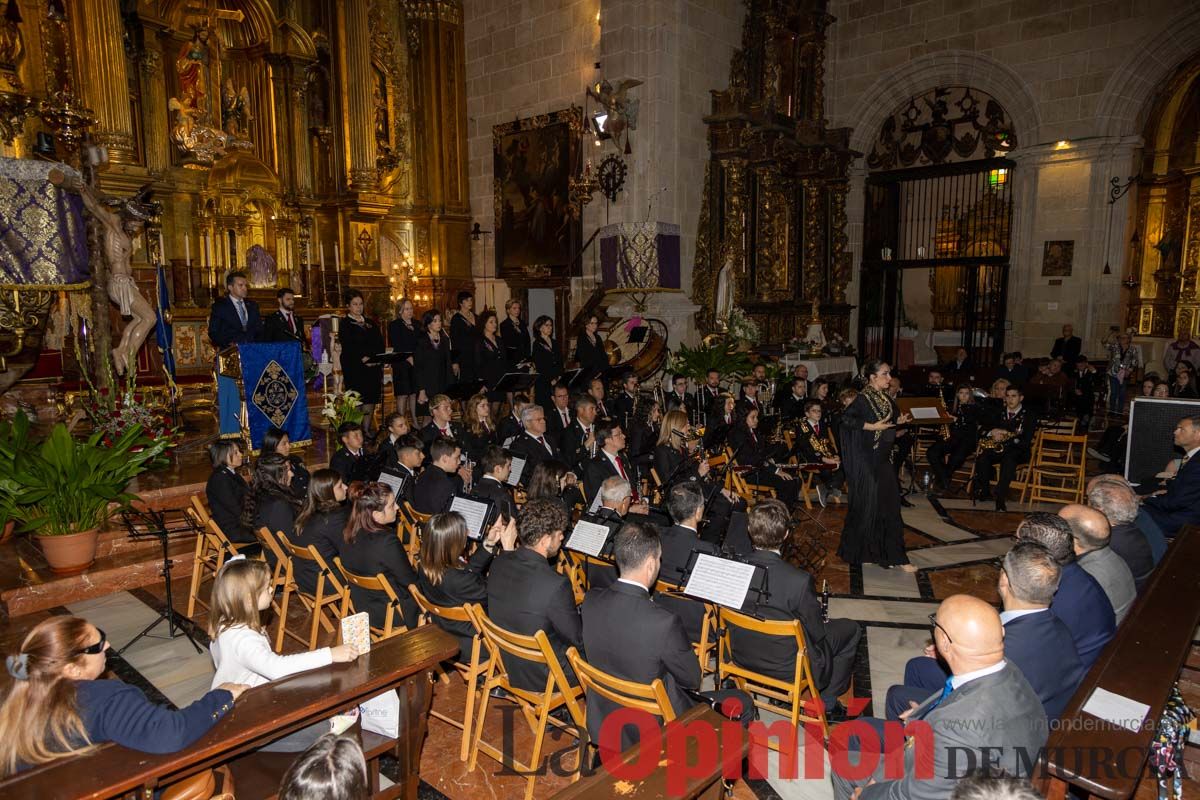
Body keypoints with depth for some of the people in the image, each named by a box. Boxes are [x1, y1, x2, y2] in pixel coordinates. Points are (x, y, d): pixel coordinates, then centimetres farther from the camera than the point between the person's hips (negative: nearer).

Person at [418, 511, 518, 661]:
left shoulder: (426, 567, -15)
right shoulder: (457, 580, -40)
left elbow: (469, 570, 3)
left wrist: (489, 543, -4)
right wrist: (508, 548, -22)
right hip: (470, 647, -7)